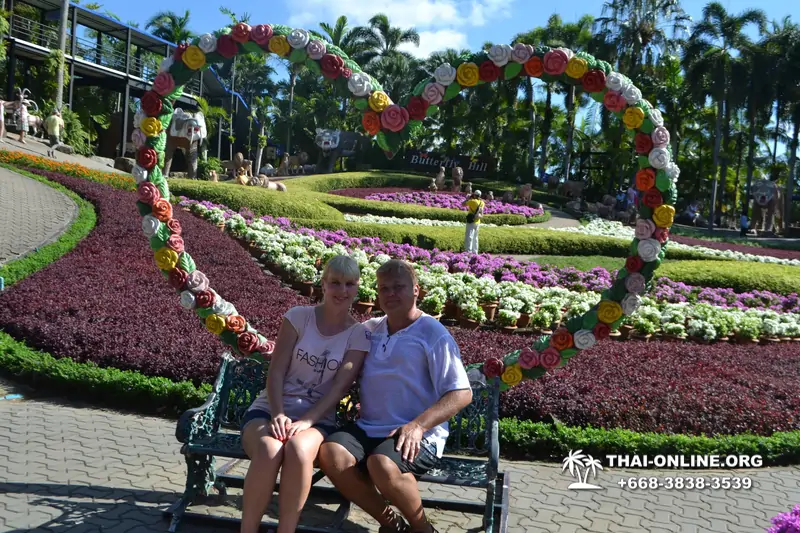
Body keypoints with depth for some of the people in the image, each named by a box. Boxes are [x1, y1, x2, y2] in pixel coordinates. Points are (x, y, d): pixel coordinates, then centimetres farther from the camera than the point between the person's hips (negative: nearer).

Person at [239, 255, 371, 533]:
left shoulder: (359, 334, 2)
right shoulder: (299, 316, 1)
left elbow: (339, 388, -6)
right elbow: (276, 372, -4)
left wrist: (306, 421, -20)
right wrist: (278, 414, -20)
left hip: (317, 417, 0)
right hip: (270, 408, 0)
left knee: (298, 449, -37)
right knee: (269, 450, -35)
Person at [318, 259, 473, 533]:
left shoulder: (433, 334, -3)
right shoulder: (370, 329, 15)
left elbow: (462, 393, -8)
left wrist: (418, 425, -20)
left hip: (417, 436, -5)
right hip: (367, 428, 6)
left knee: (381, 464, -35)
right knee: (330, 452, -24)